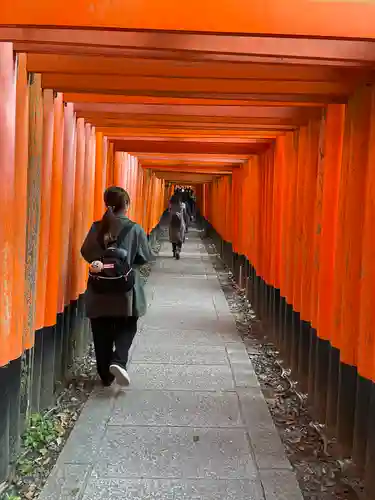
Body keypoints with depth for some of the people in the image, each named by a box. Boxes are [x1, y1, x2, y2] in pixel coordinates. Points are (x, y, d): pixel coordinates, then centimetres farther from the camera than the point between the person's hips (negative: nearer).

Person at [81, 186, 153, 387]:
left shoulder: (96, 227, -2)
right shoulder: (134, 229, -9)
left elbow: (86, 252, -5)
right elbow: (146, 257, -2)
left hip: (99, 288, 2)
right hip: (125, 287, -2)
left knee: (102, 331, 12)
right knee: (126, 327, 16)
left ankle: (106, 375, 18)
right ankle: (118, 361, -7)